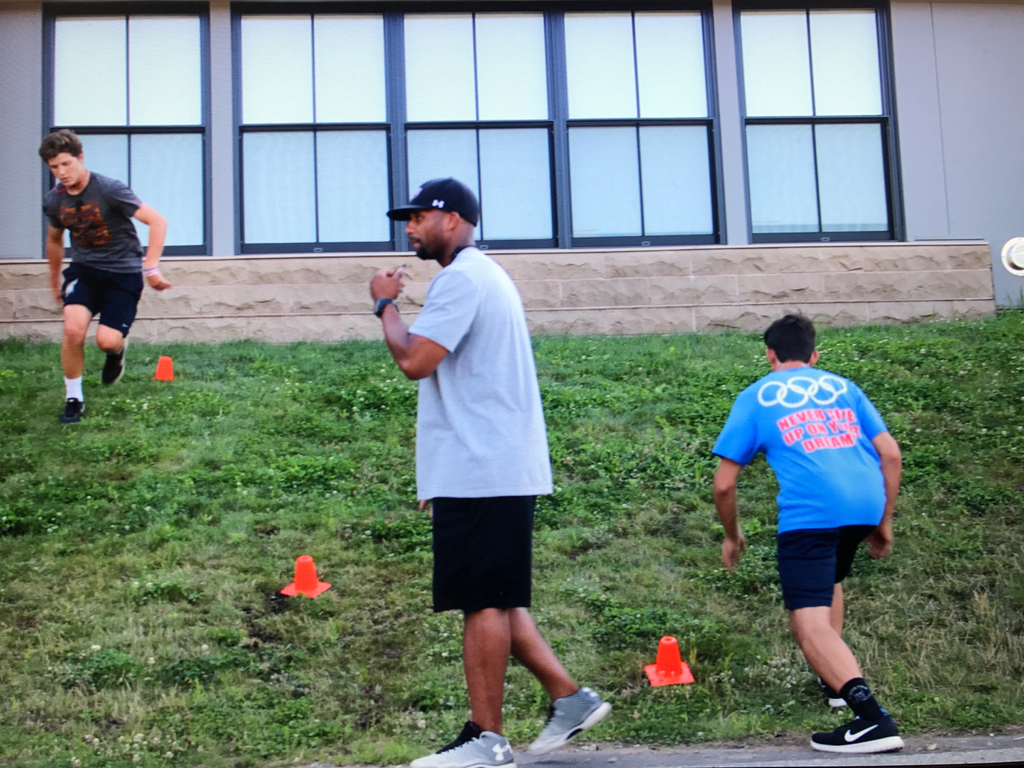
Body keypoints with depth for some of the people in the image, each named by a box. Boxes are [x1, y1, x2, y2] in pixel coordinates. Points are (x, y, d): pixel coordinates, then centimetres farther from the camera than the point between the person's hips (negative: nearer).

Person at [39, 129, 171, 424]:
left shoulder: (109, 190, -18)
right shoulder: (54, 201, 0)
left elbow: (157, 221, -19)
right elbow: (54, 239, 21)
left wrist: (150, 268, -25)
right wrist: (54, 280, 29)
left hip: (123, 272, -3)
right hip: (84, 269, 4)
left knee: (107, 340, -18)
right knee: (73, 328, -21)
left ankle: (118, 349, 24)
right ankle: (73, 399, -2)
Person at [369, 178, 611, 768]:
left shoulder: (461, 278, -11)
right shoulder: (487, 275, 22)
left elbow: (414, 360, -19)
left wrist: (386, 304, -3)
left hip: (481, 473, -10)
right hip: (502, 469, 10)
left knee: (484, 603, -5)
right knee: (495, 601, 15)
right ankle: (569, 697, 17)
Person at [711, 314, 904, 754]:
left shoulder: (755, 398, 17)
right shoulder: (841, 387, 25)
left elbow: (723, 484, 13)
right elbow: (891, 455, 17)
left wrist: (732, 535, 29)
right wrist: (883, 524, 26)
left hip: (810, 511, -5)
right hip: (867, 502, 5)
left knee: (810, 624, -9)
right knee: (828, 579, 33)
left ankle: (872, 719, -27)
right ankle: (840, 680, 36)